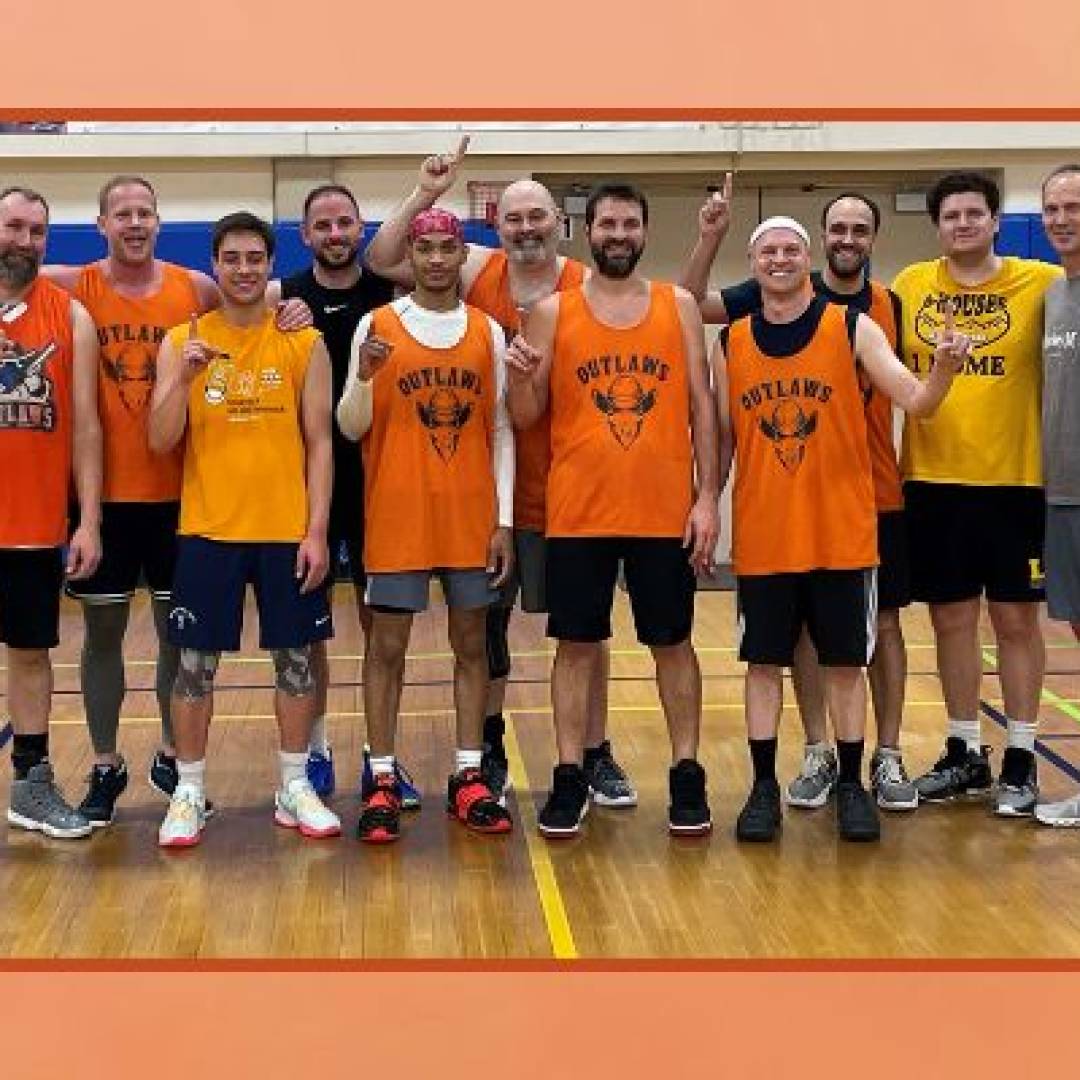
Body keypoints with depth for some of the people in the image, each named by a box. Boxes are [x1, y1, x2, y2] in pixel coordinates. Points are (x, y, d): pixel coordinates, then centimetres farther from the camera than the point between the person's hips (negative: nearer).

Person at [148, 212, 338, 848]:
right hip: (207, 529, 0)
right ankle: (190, 793, 17)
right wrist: (183, 378, -20)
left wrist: (317, 531, -8)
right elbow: (161, 443, -3)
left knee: (295, 657, 7)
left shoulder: (305, 344, 1)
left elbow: (319, 444, -1)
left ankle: (295, 788, 21)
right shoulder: (181, 343, 2)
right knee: (195, 662, 4)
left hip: (287, 531, 0)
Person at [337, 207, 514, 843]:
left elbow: (500, 431, 6)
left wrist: (503, 520, 1)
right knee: (388, 646, 2)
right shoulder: (377, 326, -1)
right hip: (397, 516, -2)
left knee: (472, 642, 8)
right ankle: (383, 782, 10)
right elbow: (351, 428, -2)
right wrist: (364, 377, -22)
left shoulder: (488, 332, 6)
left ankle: (469, 777, 17)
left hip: (471, 518, 2)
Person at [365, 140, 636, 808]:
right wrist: (425, 195, -9)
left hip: (563, 483, -2)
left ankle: (596, 755, 23)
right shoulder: (477, 271, 0)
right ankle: (490, 753, 31)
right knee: (486, 623, 14)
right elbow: (382, 259, 0)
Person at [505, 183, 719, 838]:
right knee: (576, 644, 6)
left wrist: (708, 497, -4)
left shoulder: (679, 306, 4)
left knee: (672, 643, 9)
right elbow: (527, 418, 4)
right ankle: (571, 777, 17)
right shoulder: (553, 312, 3)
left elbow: (702, 405, 3)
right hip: (578, 512, 0)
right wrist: (521, 377, -17)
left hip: (665, 510, 0)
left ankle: (687, 774, 20)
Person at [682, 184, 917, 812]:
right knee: (806, 620, 5)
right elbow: (690, 306, -7)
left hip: (877, 491, 1)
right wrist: (711, 237, -18)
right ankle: (819, 754, 17)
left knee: (883, 620, 5)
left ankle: (889, 756, 15)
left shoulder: (891, 306, 6)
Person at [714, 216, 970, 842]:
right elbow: (723, 438, 10)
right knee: (764, 661, 7)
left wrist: (944, 370, -32)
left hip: (842, 531, -2)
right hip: (761, 536, 2)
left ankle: (852, 786, 19)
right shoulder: (731, 344, 5)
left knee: (846, 661, 7)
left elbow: (917, 402, -11)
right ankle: (764, 787, 17)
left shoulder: (853, 329, -2)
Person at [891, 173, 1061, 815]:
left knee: (1016, 618, 5)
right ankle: (965, 754, 24)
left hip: (1015, 479, -3)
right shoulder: (910, 286, 6)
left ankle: (1022, 759, 17)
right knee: (952, 618, 11)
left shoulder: (1041, 282, -3)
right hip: (932, 480, 3)